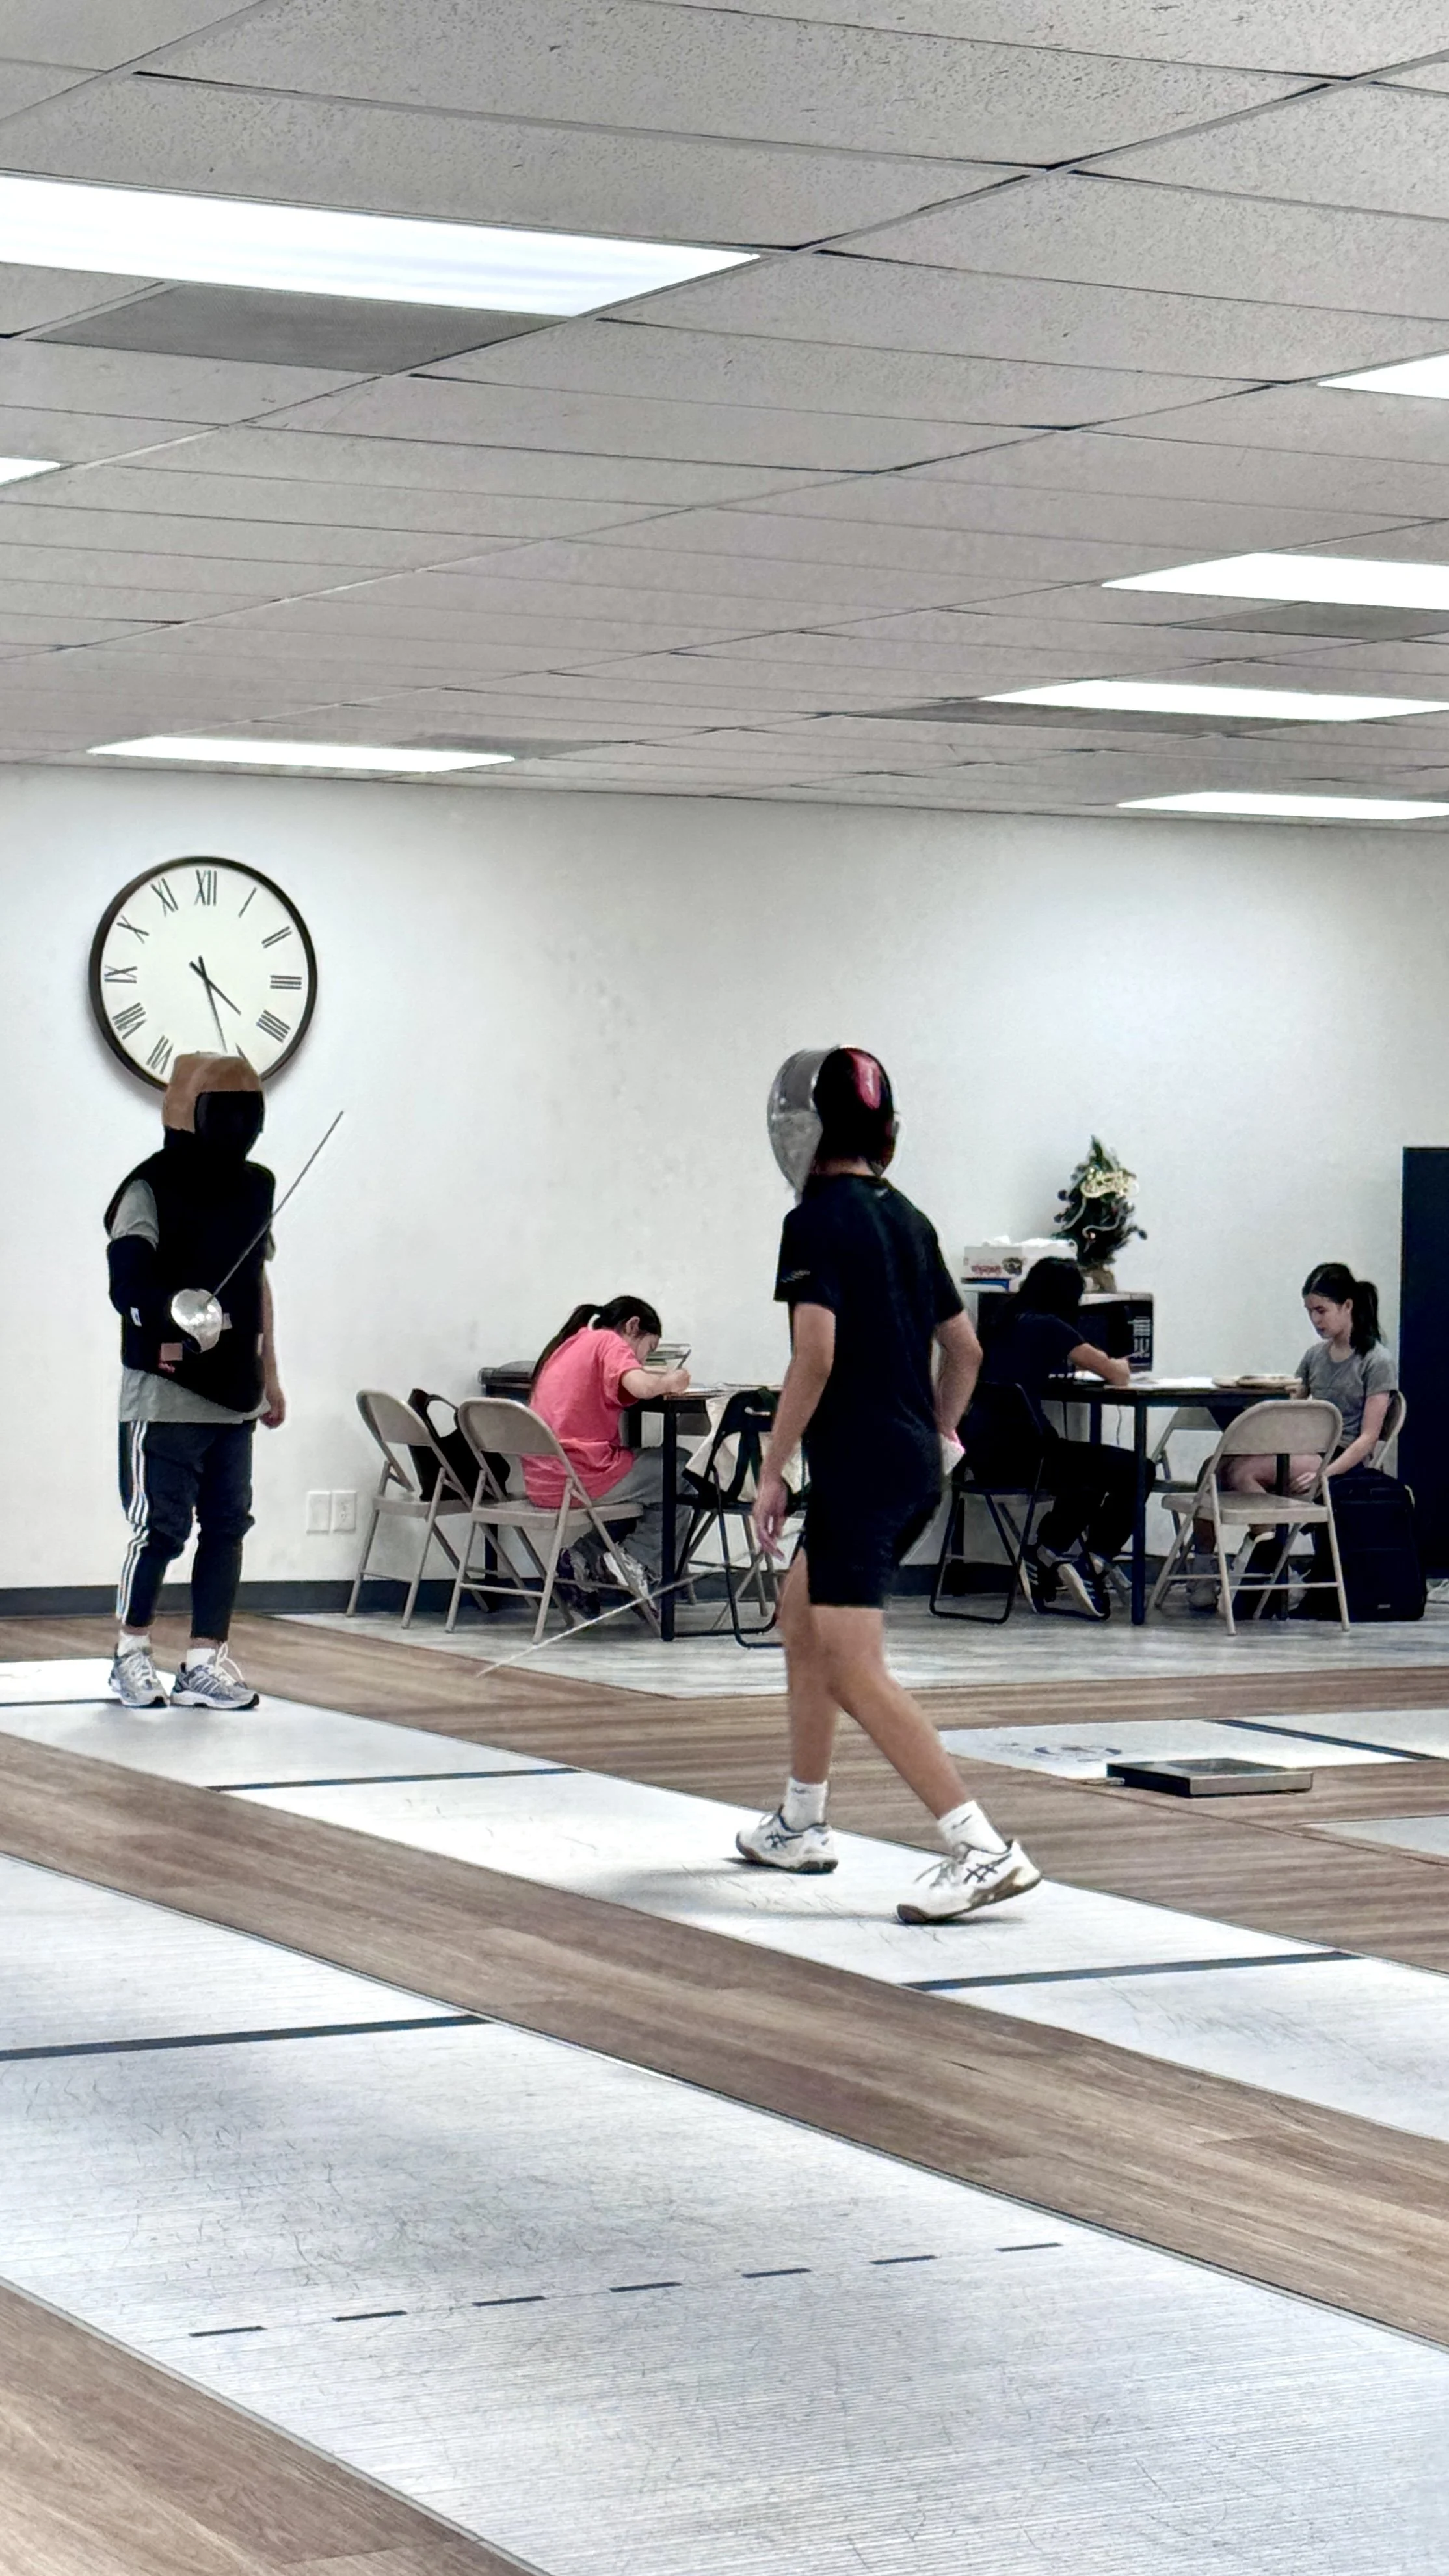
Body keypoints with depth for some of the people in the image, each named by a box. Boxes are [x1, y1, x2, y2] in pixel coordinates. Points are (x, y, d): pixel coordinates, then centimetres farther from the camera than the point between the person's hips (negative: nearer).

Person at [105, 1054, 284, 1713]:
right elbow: (128, 1273, -21)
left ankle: (205, 1662, 9)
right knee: (162, 1527, -4)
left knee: (227, 1527, 3)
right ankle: (132, 1652, 14)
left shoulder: (254, 1186, 11)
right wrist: (166, 1320, -39)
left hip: (233, 1393, 6)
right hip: (166, 1392, -6)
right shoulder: (152, 1187, -9)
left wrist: (269, 1375, 21)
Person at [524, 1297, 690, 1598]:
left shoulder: (568, 1344, 19)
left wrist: (662, 1377, 17)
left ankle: (586, 1556, 17)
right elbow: (642, 1387, -21)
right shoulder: (609, 1342, -5)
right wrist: (670, 1382, -1)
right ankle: (638, 1559, 6)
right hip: (580, 1479, -8)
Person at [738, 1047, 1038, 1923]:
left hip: (858, 1467, -9)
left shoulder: (817, 1221, -11)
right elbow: (965, 1347, 19)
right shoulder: (906, 1218, 12)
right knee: (801, 1621, 25)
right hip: (915, 1468, 9)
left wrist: (772, 1472, -13)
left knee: (856, 1673, -11)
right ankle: (802, 1824, 34)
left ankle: (985, 1851, -21)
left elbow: (815, 1357, -20)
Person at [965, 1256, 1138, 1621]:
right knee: (1132, 1471, 0)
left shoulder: (1003, 1324, 17)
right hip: (1019, 1451, -9)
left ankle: (1045, 1559, 29)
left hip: (982, 1454, 9)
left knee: (1088, 1477, 30)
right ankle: (1092, 1563, 5)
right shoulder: (1049, 1328, -5)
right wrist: (1119, 1368, 24)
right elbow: (1117, 1377, -1)